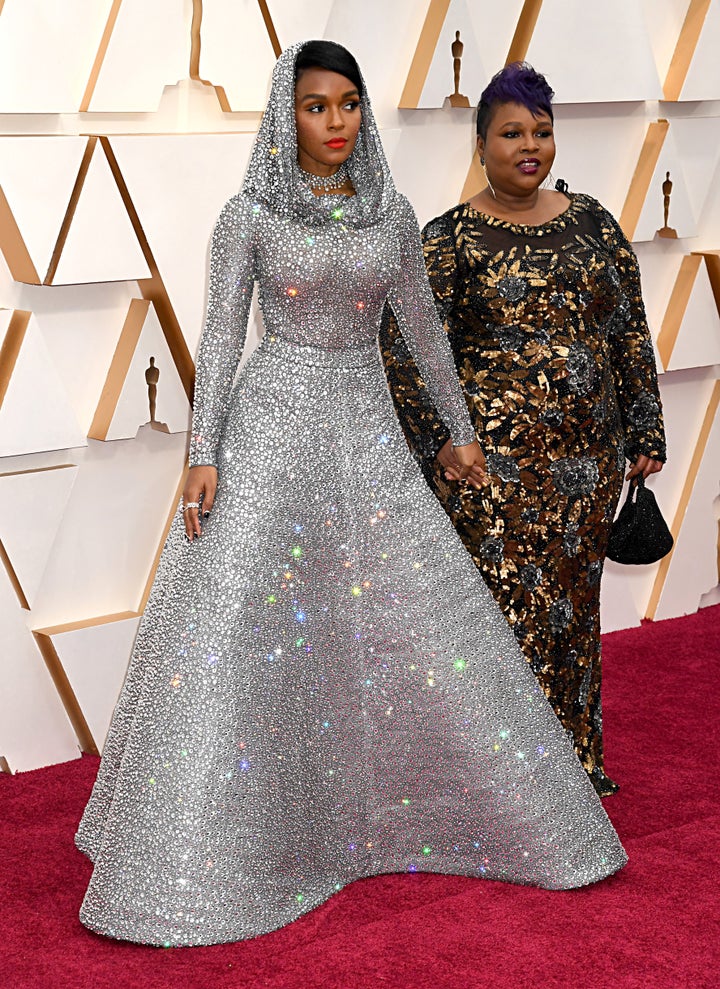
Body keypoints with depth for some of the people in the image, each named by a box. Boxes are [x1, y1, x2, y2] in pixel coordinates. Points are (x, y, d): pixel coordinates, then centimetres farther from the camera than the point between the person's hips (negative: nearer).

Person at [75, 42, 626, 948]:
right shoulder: (248, 214, -3)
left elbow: (421, 324, 15)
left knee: (426, 618, 5)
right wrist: (203, 456, -14)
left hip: (366, 430, 3)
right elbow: (220, 336, -6)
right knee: (233, 625, -7)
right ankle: (196, 853, 7)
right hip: (271, 423, -3)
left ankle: (516, 821, 22)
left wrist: (460, 428, 20)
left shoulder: (390, 212, 6)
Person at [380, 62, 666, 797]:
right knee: (506, 602, -4)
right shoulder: (450, 239, -5)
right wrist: (438, 437, -11)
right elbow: (402, 345, -6)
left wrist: (644, 431, 9)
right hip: (494, 458, -4)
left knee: (574, 599, 13)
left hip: (587, 452, 5)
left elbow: (630, 333, 11)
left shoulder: (592, 223, 8)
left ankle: (575, 758, 27)